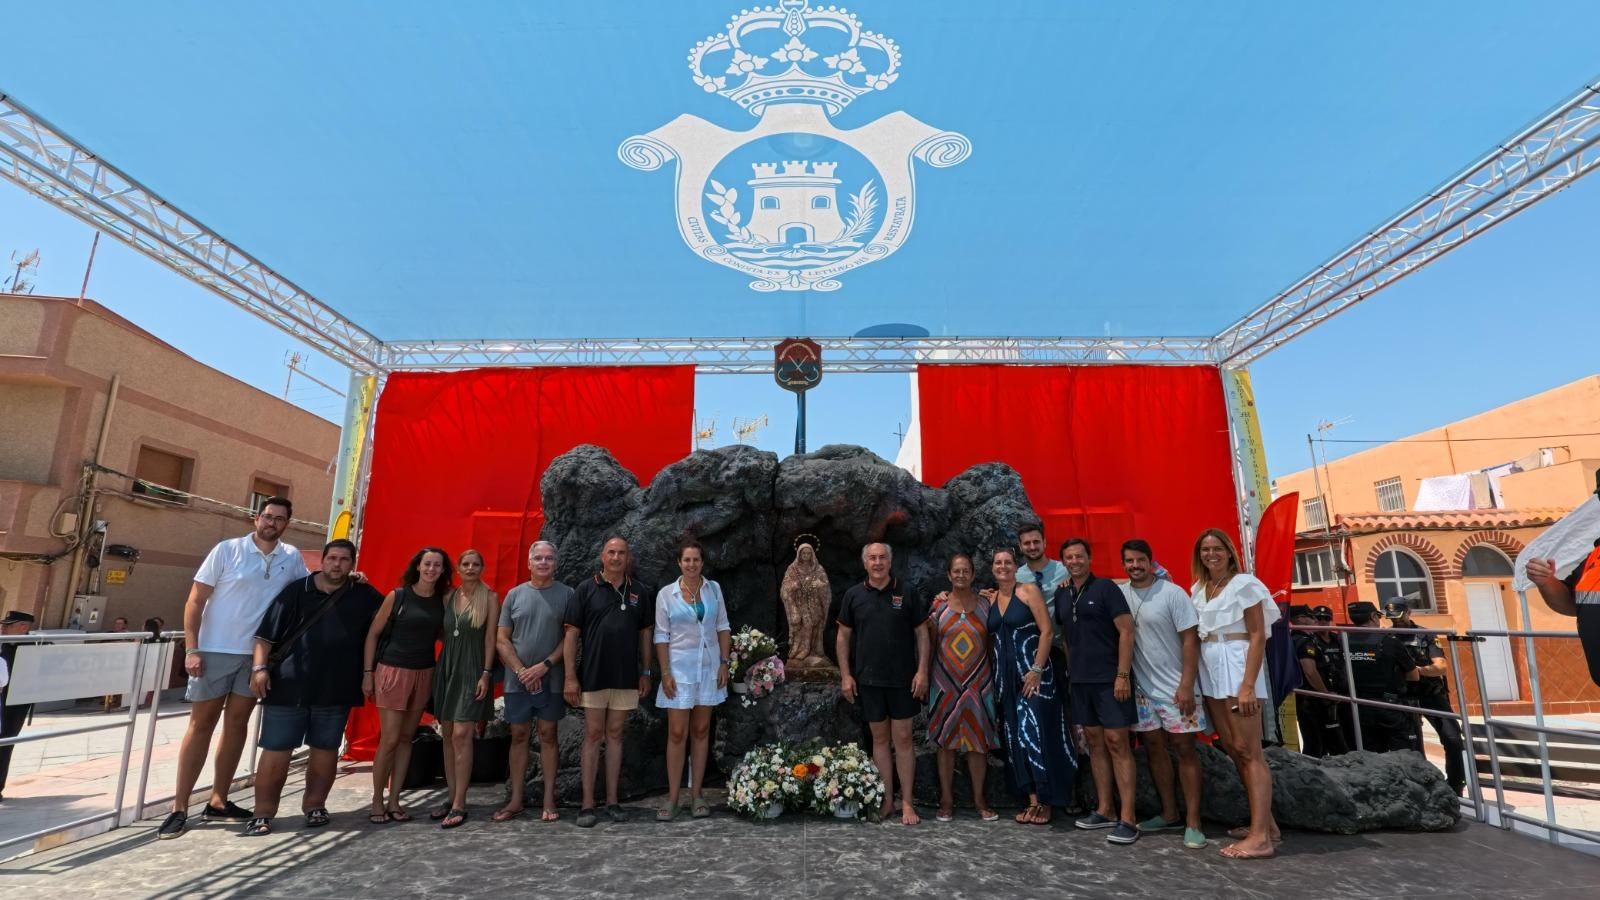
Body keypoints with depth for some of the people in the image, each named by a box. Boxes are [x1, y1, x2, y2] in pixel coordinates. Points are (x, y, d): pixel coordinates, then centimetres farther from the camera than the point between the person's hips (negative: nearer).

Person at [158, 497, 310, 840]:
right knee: (201, 724, 3)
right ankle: (179, 808, 11)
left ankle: (218, 801, 21)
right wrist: (191, 649, -12)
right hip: (215, 651, -3)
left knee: (237, 723, 10)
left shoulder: (292, 558, 3)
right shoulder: (227, 550, -6)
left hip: (258, 654, 3)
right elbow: (195, 600, -6)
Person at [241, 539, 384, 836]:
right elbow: (267, 633, 1)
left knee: (326, 749, 10)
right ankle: (263, 814, 14)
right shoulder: (295, 591, 2)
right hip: (288, 685, -1)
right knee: (276, 750, 3)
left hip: (336, 689, 1)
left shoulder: (365, 596, 5)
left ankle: (315, 805, 25)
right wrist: (259, 668, -9)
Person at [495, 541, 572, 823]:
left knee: (547, 735, 5)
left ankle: (549, 799, 13)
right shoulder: (515, 595, 4)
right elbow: (502, 639, 3)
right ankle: (515, 799, 18)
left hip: (551, 680, -2)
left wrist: (545, 666, -13)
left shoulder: (566, 594, -3)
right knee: (519, 736, 9)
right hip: (517, 680, 2)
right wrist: (521, 670, -7)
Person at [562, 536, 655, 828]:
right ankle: (587, 804, 12)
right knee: (593, 735, 4)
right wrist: (570, 677, -8)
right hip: (593, 675, -2)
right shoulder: (586, 589, -3)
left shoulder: (639, 593, 5)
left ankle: (612, 801, 19)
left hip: (626, 677, 2)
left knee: (615, 735, 11)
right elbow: (571, 634, -4)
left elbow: (645, 634, 10)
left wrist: (646, 672, 6)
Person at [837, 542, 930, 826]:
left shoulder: (907, 594, -1)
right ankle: (887, 799, 20)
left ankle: (907, 802, 13)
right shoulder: (853, 595, 2)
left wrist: (922, 671, -6)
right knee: (879, 738, 10)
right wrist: (845, 675, 1)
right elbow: (843, 636, 6)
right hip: (868, 679, 2)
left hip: (903, 679, -1)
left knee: (903, 738, 2)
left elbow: (921, 633, 1)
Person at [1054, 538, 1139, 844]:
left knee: (1117, 743, -5)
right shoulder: (1061, 594, 9)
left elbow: (1126, 631, -11)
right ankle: (1104, 810, 19)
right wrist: (1070, 671, 14)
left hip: (1109, 679, -6)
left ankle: (1127, 819, -1)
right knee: (1094, 742, 10)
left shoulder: (1105, 588, -7)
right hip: (1079, 680, 6)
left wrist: (1123, 675, -15)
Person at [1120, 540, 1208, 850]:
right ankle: (1169, 815, 23)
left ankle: (1192, 822, 8)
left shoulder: (1172, 593, -9)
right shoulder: (1120, 595, 2)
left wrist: (1186, 685, -14)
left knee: (1183, 749, 0)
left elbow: (1190, 639, -11)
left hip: (1175, 687, -4)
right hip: (1141, 687, 4)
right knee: (1154, 748, 10)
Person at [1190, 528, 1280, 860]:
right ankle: (1266, 823, 22)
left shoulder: (1244, 584, -6)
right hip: (1210, 671, 7)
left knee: (1249, 751, -7)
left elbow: (1258, 636, -11)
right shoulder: (1198, 589, 13)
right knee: (1233, 750, 11)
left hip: (1236, 666, -7)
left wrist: (1248, 685, -19)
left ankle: (1260, 837, -5)